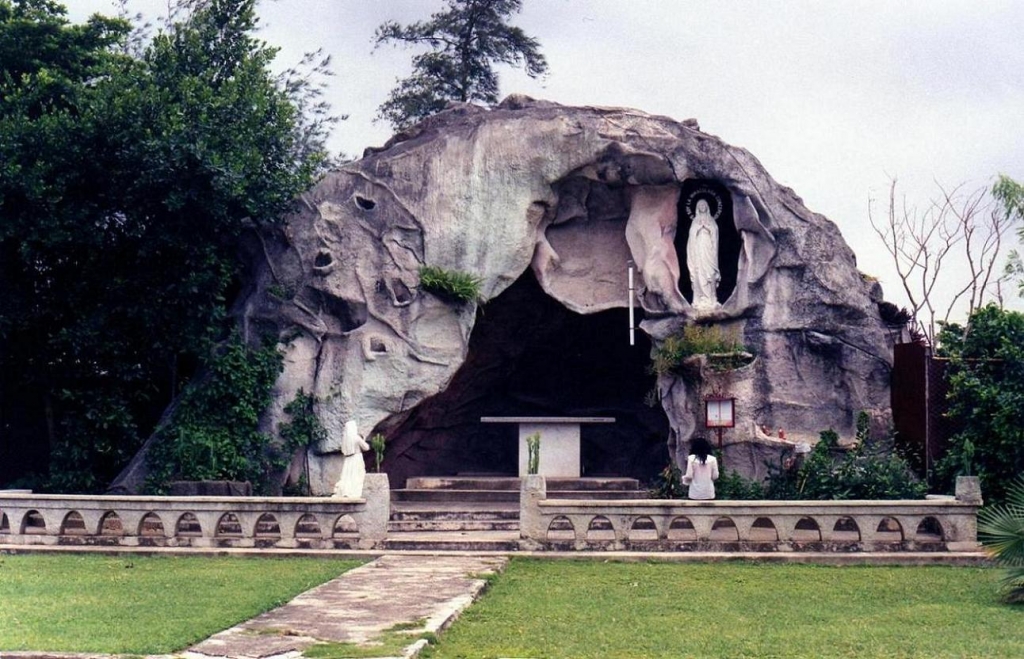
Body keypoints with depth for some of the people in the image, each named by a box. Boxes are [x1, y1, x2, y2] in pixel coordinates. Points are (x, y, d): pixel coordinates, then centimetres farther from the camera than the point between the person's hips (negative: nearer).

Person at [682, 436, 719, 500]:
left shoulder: (691, 458, -6)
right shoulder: (712, 459, -1)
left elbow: (689, 476, -8)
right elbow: (715, 476, 0)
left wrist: (684, 478, 14)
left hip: (695, 493, -1)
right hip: (708, 493, 1)